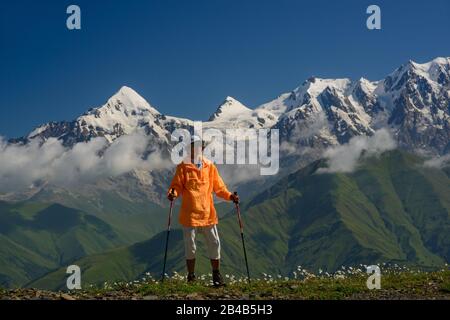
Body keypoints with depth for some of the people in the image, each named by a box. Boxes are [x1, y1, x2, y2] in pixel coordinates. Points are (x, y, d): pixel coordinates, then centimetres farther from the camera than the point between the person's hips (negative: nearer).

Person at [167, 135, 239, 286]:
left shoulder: (210, 166, 8)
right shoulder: (183, 166, 1)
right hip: (190, 214, -2)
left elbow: (218, 187, 11)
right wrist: (173, 193, -23)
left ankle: (216, 274, 17)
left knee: (214, 243, 4)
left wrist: (229, 195, -4)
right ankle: (191, 277, 17)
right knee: (190, 246, 4)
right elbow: (177, 185, -2)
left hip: (208, 213, 2)